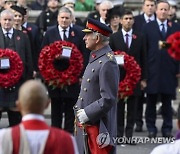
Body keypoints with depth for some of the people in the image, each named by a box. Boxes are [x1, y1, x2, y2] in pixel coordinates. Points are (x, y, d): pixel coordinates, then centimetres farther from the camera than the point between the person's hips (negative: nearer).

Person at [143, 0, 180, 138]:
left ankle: (167, 128, 13)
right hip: (152, 70, -1)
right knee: (151, 101, 4)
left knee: (167, 101, 7)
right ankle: (151, 128, 12)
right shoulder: (148, 27, 5)